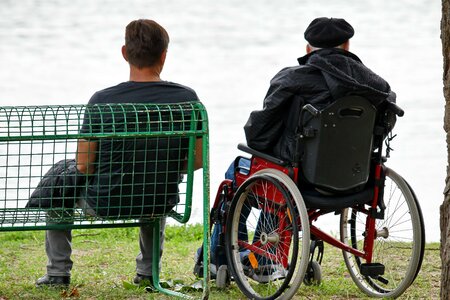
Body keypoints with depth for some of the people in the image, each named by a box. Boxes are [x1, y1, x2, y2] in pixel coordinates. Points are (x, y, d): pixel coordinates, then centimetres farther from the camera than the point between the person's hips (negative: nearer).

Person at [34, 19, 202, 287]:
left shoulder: (102, 101, -19)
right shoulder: (187, 98, -13)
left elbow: (84, 166, -12)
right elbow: (199, 159, -5)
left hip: (107, 202, -2)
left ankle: (58, 271, 32)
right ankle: (148, 270, 43)